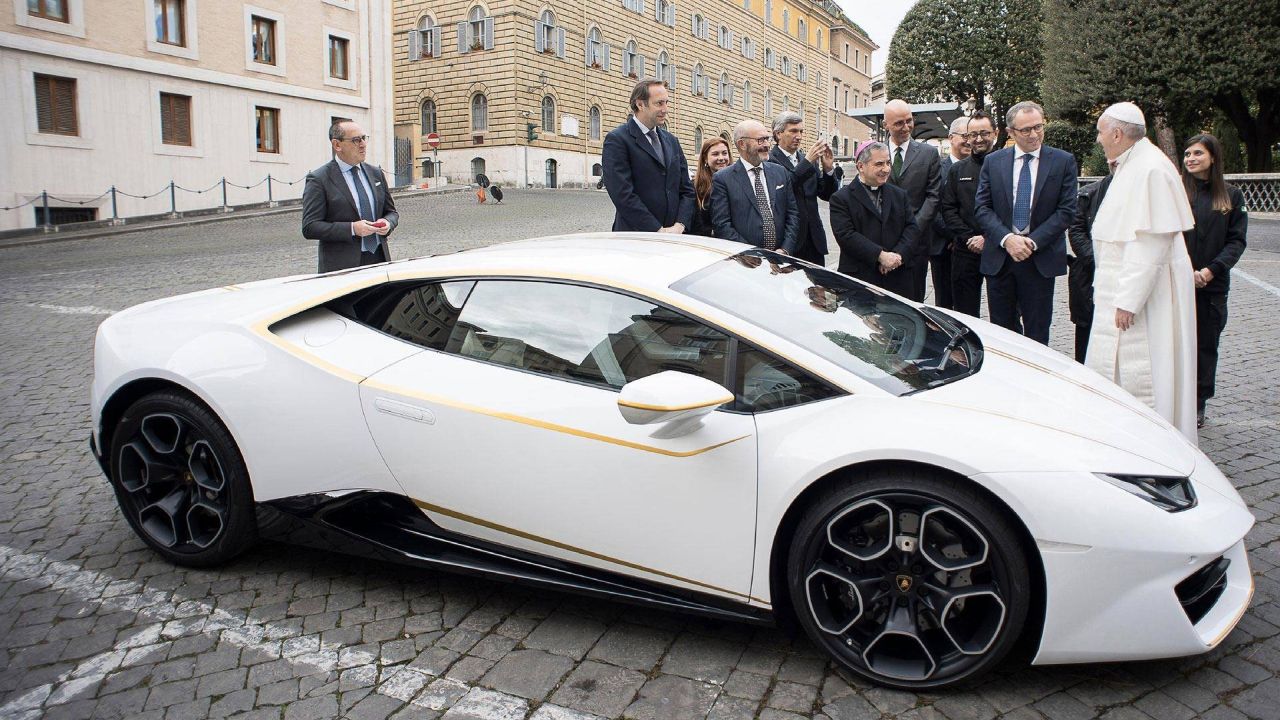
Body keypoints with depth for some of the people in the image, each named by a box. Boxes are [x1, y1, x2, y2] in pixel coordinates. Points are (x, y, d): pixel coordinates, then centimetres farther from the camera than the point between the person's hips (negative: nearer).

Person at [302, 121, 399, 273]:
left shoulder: (376, 173, 12)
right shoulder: (318, 179, -5)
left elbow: (391, 211, 20)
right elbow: (309, 227, -11)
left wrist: (388, 222, -4)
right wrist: (352, 229, -20)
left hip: (379, 260, 5)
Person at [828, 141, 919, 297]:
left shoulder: (900, 195, 15)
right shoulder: (841, 198, -2)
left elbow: (912, 227, 8)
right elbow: (846, 235, -12)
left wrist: (898, 255, -11)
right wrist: (880, 255, -18)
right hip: (858, 278, -4)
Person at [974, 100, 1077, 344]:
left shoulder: (1063, 161, 1)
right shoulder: (993, 162, 5)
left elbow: (1066, 210, -3)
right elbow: (981, 207, 1)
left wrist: (1033, 242, -13)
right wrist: (1007, 238, -13)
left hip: (1041, 258, -1)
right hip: (999, 258, 2)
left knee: (1037, 333, 4)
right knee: (1001, 329, 8)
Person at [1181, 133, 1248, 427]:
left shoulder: (1231, 196, 5)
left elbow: (1237, 240, 2)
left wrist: (1211, 270, -12)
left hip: (1213, 286, 2)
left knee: (1205, 345, 8)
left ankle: (1197, 405, 18)